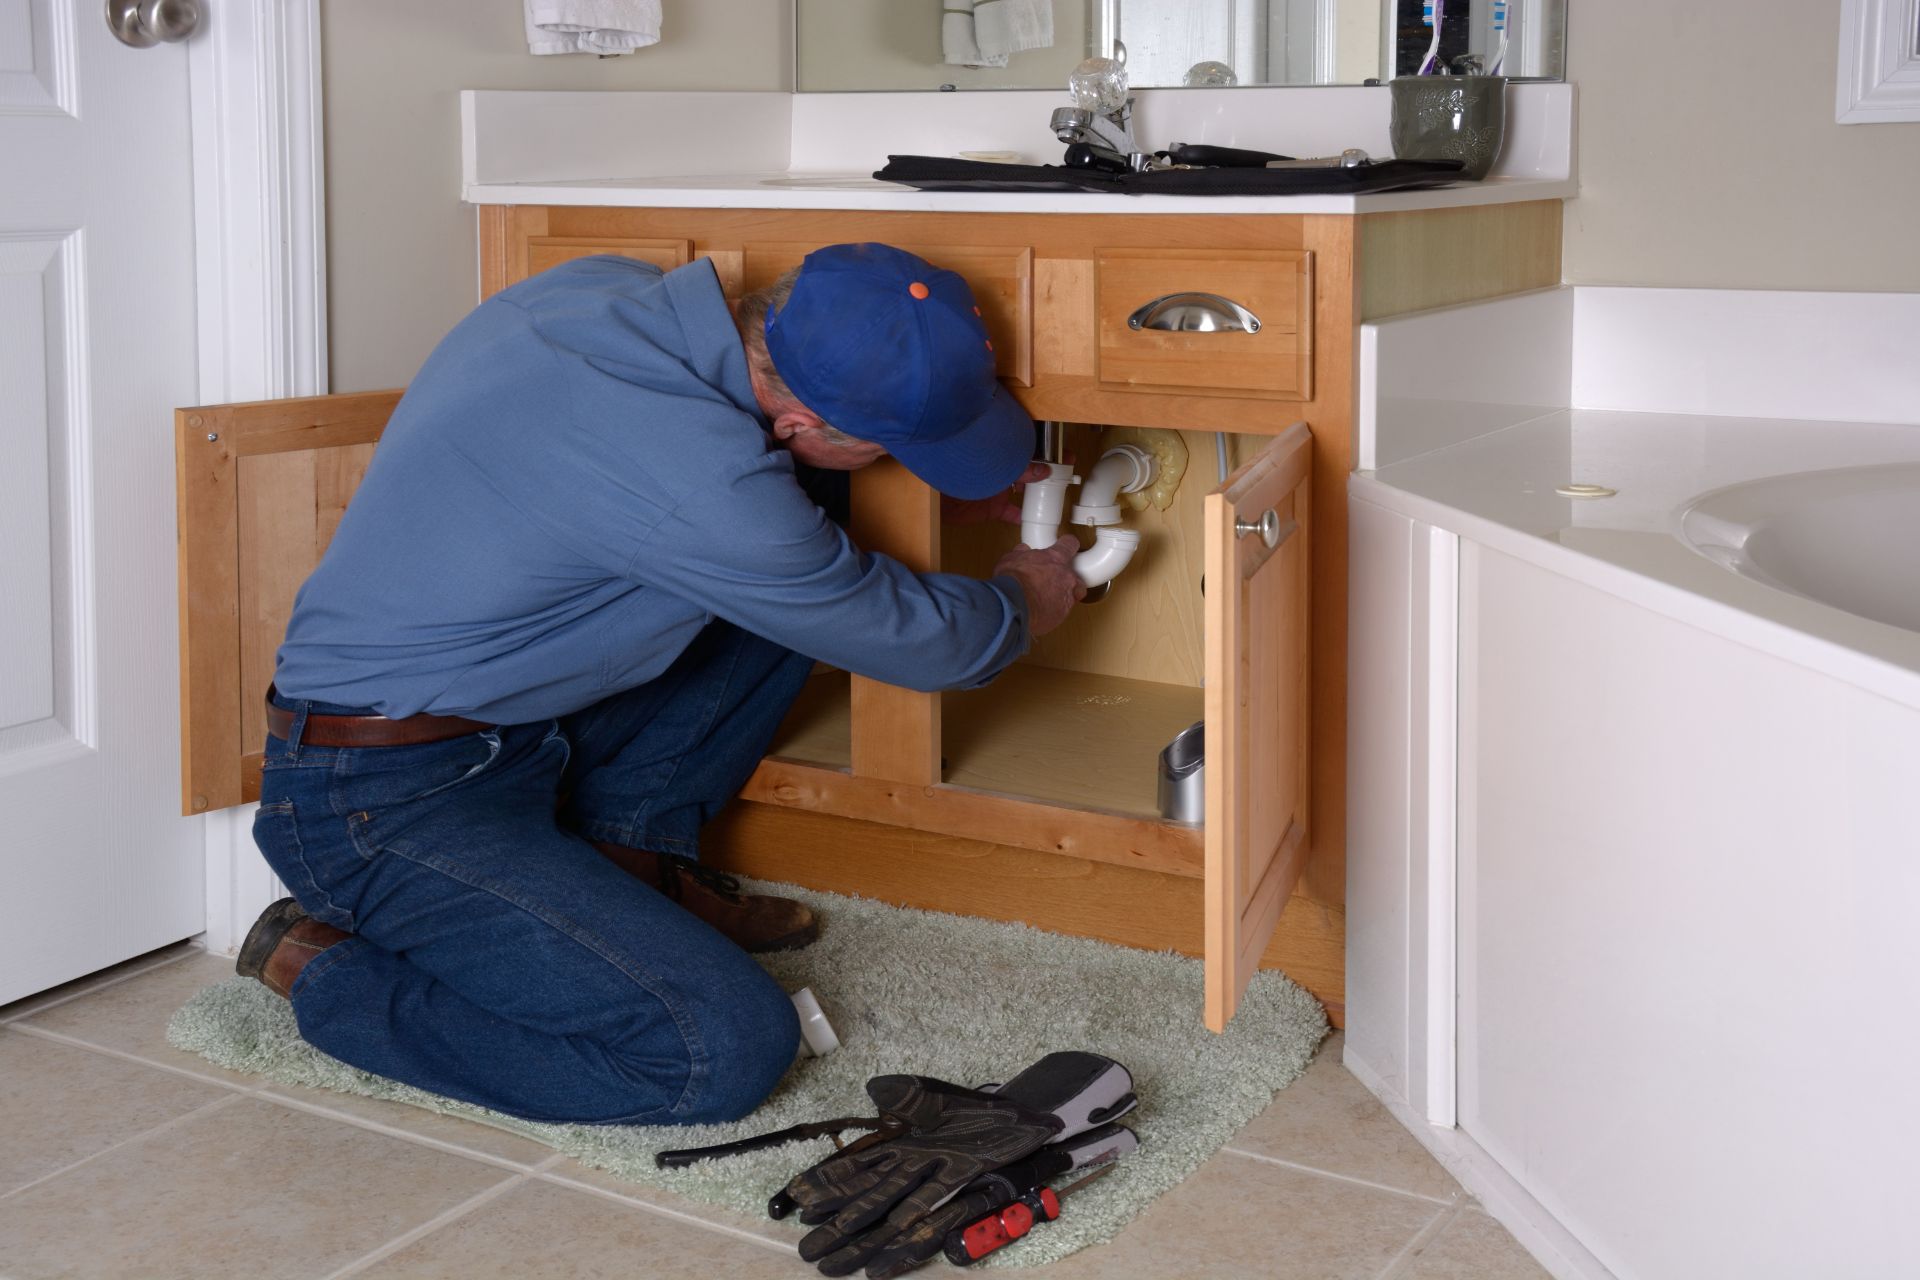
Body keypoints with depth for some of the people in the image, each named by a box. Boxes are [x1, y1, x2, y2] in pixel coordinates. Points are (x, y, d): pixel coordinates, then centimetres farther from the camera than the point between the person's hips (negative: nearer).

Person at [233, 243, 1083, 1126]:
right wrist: (1022, 605, 9)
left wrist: (932, 480, 17)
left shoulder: (605, 287, -5)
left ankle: (631, 860, 15)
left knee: (789, 590, 7)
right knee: (728, 1052, -20)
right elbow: (919, 644, -13)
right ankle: (332, 970, -3)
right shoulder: (697, 481, -30)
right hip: (387, 808, -9)